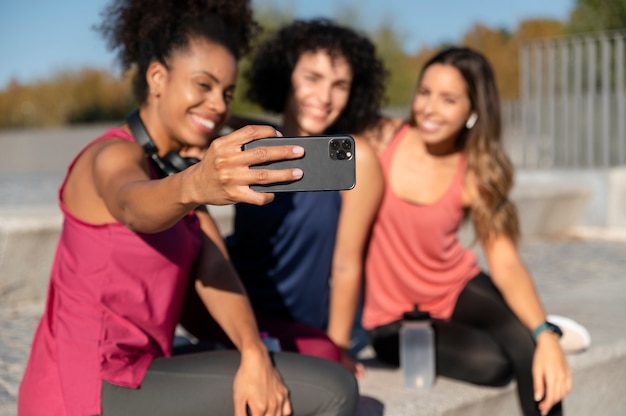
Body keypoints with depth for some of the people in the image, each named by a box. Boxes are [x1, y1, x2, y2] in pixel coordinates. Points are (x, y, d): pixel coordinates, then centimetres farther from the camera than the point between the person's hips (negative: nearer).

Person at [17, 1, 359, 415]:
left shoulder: (171, 168, 11)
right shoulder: (113, 156, -13)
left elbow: (213, 269, -5)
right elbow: (134, 205, -39)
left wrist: (254, 354, -22)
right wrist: (194, 186, -61)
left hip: (124, 377, 9)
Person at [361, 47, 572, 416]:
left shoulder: (476, 175, -8)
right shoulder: (381, 138, -11)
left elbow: (506, 264, -16)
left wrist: (545, 335, -32)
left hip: (457, 289, 1)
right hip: (394, 316, -1)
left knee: (529, 346, -27)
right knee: (492, 364, -23)